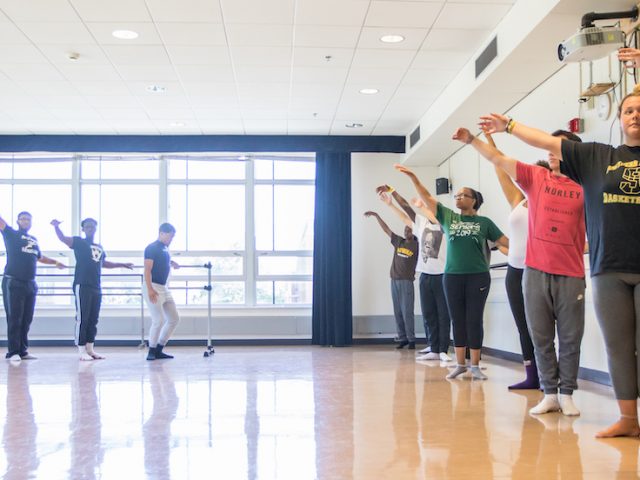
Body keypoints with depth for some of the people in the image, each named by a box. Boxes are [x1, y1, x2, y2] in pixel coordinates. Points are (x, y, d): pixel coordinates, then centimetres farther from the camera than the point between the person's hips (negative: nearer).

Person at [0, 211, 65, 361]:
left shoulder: (34, 240, 20)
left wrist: (55, 262, 39)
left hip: (30, 284, 6)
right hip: (13, 283, -6)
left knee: (26, 320, 6)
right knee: (14, 319, -6)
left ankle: (23, 351, 11)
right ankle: (13, 352, -3)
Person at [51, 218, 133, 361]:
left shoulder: (99, 248, 20)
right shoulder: (79, 242, 2)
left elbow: (104, 263, 37)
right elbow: (63, 238, -14)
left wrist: (122, 265, 42)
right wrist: (56, 226, -31)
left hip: (96, 288, 7)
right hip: (82, 286, -7)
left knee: (93, 320, 9)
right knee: (82, 319, -7)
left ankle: (90, 349, 16)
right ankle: (82, 350, -3)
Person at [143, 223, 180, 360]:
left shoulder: (165, 249, 15)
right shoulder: (152, 248, -10)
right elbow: (147, 270, -18)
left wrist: (171, 264, 17)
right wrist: (150, 289, -26)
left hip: (164, 288, 9)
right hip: (153, 288, -9)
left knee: (174, 319, 8)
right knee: (159, 320, -14)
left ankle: (158, 350, 14)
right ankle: (151, 352, -1)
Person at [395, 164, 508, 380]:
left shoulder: (484, 222, 4)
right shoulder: (448, 217, 9)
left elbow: (506, 241, 2)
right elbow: (427, 197, 5)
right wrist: (412, 176, -1)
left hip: (478, 277, -2)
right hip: (452, 276, 2)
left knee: (474, 320, 1)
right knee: (458, 321, 7)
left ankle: (475, 366, 9)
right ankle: (460, 364, 15)